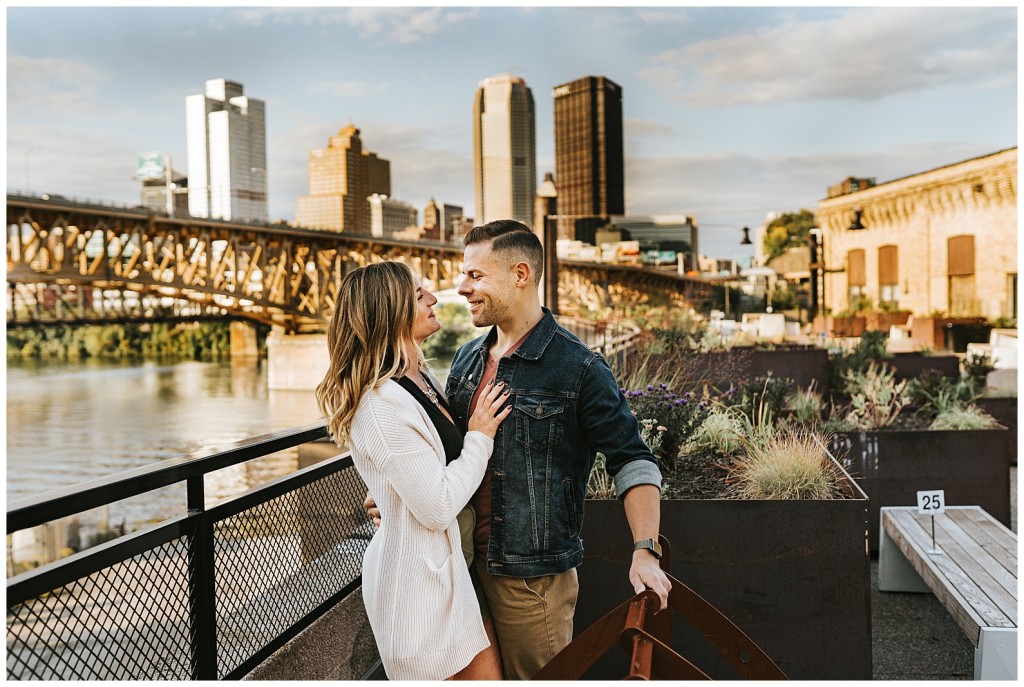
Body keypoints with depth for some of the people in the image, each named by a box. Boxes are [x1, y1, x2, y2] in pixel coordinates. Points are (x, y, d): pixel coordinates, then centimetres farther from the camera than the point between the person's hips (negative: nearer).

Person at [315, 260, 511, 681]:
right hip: (417, 576, -9)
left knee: (488, 673, 13)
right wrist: (480, 437, -14)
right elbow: (437, 508, -24)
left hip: (450, 563, 9)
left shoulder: (422, 378, 7)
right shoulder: (383, 404, -24)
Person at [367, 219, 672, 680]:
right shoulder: (467, 360, 7)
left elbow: (632, 461, -13)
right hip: (465, 564, 6)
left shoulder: (578, 369, -14)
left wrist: (645, 550, -23)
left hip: (533, 577, -6)